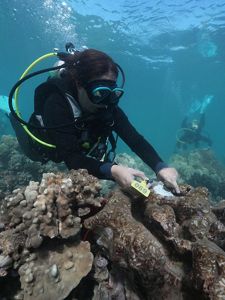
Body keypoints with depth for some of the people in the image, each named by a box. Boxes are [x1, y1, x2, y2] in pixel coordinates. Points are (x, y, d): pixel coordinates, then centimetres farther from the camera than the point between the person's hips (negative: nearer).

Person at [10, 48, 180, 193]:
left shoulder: (108, 105, -27)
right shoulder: (57, 103, -40)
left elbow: (135, 139, -32)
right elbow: (71, 158, -46)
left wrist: (160, 167, -48)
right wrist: (111, 170, -61)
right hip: (49, 153, -2)